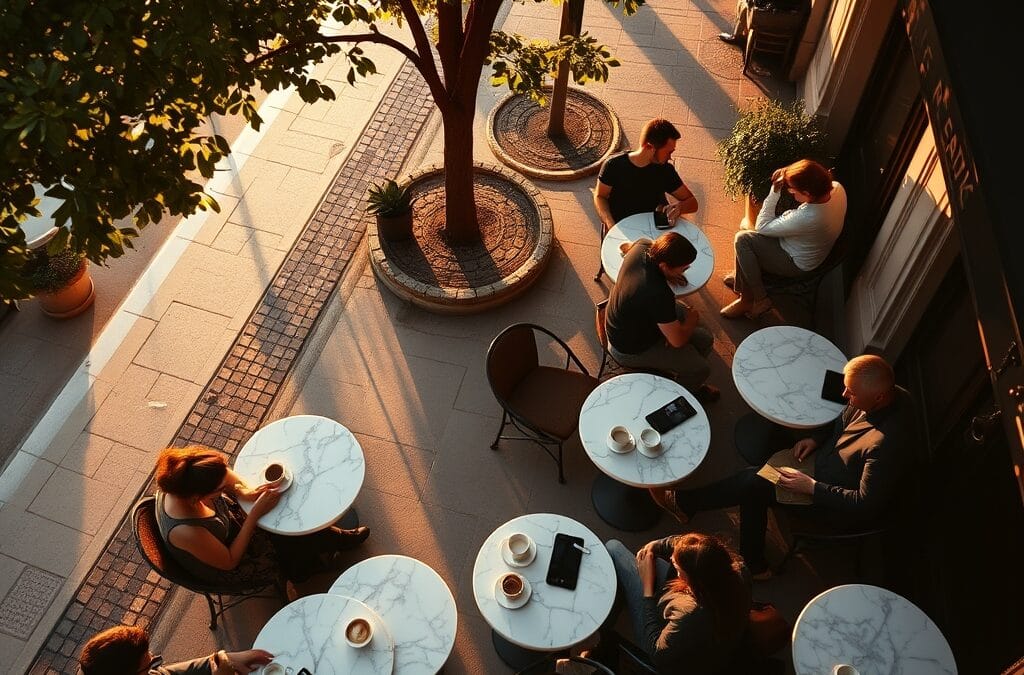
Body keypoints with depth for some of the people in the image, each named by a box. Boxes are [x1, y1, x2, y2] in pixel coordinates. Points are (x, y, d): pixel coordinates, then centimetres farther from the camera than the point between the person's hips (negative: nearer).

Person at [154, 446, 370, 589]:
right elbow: (229, 562, -26)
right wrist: (255, 514, -28)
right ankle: (339, 539, 31)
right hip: (225, 568, -6)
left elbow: (224, 474, -7)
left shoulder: (180, 482, -28)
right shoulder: (188, 533, -45)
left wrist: (245, 491, -26)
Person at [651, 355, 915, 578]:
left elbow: (865, 505, -29)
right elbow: (844, 420, 9)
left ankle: (683, 503, 12)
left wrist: (812, 487, -25)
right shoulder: (890, 395, -12)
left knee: (753, 482, -12)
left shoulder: (887, 445, -37)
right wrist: (816, 438, -5)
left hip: (843, 512, -8)